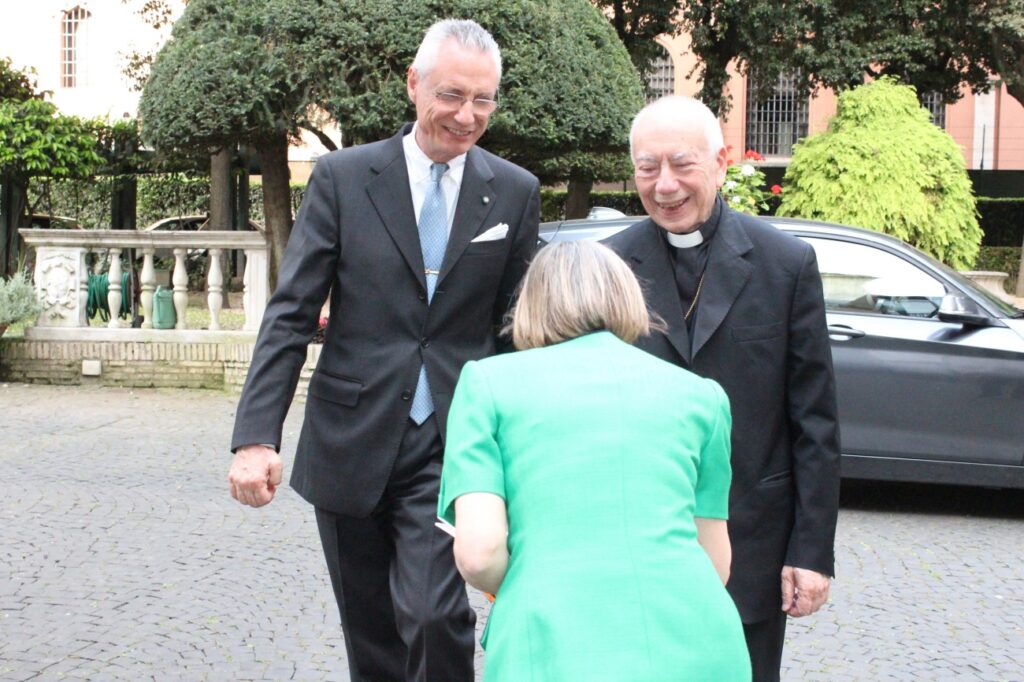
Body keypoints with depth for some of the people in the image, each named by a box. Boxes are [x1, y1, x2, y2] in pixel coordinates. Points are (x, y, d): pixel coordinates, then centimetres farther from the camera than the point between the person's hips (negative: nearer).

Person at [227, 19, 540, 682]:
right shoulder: (343, 177, -1)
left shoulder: (515, 192, 2)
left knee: (434, 614, -16)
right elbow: (290, 314, -5)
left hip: (449, 444, -1)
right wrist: (256, 436, -13)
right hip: (351, 444, 1)